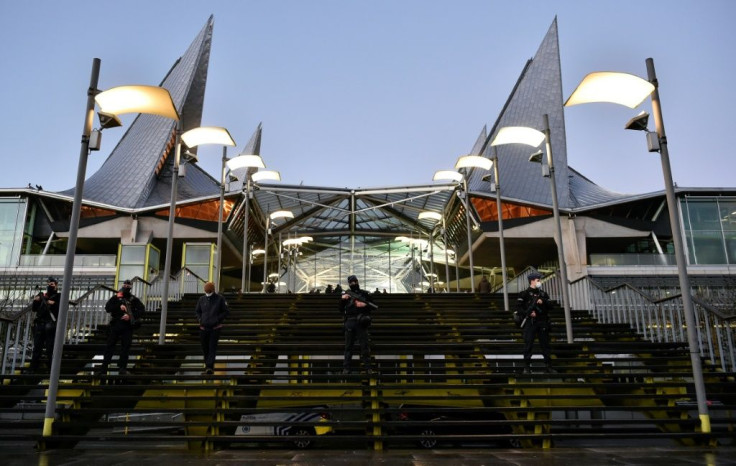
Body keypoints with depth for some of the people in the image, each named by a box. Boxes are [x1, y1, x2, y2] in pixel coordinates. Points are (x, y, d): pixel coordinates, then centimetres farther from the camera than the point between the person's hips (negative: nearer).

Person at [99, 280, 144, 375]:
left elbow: (142, 310, -2)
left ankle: (122, 367, 1)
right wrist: (119, 307, -14)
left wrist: (131, 316, -15)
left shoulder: (134, 299, 8)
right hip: (115, 324, 1)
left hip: (127, 326, 0)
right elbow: (107, 308, 1)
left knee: (125, 347, -3)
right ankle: (104, 368, 6)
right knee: (110, 345, 2)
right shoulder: (115, 297, 10)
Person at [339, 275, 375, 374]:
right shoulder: (345, 295, 12)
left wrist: (365, 305, -10)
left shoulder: (365, 294, 10)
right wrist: (342, 300, -7)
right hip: (349, 323, 1)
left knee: (365, 345, -3)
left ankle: (367, 367, 1)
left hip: (361, 322, -1)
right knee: (348, 346, 3)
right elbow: (341, 310, 8)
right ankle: (346, 368, 6)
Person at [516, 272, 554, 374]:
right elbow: (518, 306, -6)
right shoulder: (525, 293, 0)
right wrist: (528, 313, -16)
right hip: (530, 322, -4)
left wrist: (543, 302, -8)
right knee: (528, 345, -2)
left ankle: (548, 366, 15)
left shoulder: (543, 293, 14)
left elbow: (550, 306, 10)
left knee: (545, 344, 7)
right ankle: (527, 367, 3)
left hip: (542, 322, 4)